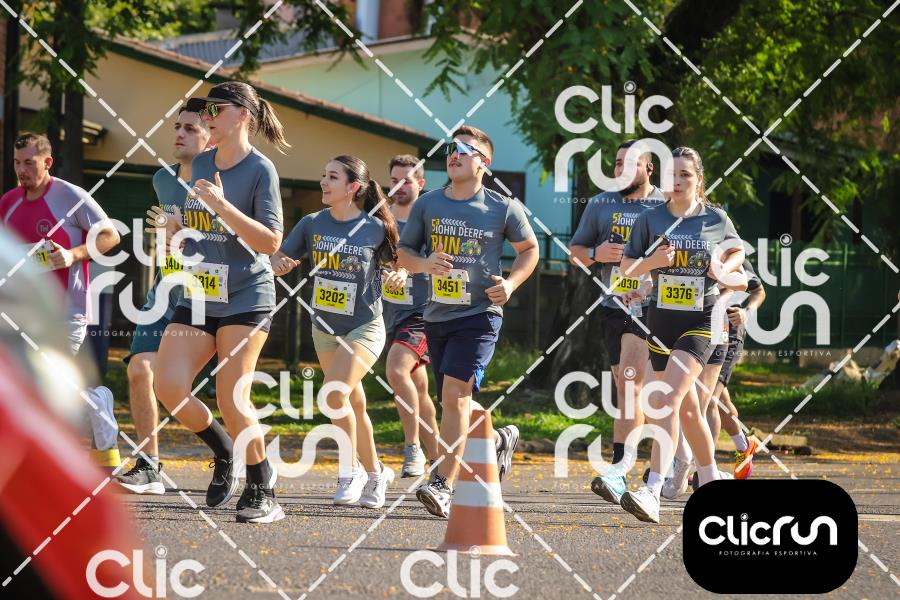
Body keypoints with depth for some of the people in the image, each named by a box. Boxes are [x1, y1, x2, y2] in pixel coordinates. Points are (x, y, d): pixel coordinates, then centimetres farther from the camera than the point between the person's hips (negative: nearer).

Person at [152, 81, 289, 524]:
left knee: (231, 399, -13)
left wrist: (223, 207, -24)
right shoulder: (200, 165, 12)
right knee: (167, 386, -8)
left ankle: (263, 494, 2)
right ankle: (223, 452, 18)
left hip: (245, 299, -6)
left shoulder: (260, 169, -8)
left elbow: (271, 241, -16)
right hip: (198, 297, 6)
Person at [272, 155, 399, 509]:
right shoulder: (312, 224, -1)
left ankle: (350, 471, -6)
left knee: (335, 393, -22)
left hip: (364, 327, -5)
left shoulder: (376, 228, -10)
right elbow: (280, 259, 0)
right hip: (325, 327, 5)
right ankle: (375, 473, 31)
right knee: (354, 405, 14)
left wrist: (399, 277, -17)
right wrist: (280, 264, -22)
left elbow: (397, 262, 4)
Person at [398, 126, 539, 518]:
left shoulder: (503, 208, -1)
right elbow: (403, 253, 11)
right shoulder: (427, 205, 6)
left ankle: (442, 484, -21)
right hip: (437, 315, 5)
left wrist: (511, 283, -5)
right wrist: (424, 263, -12)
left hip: (480, 314, -5)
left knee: (454, 395, -19)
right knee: (454, 403, 13)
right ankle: (500, 439, 43)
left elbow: (529, 249, 12)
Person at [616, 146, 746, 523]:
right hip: (661, 319, 4)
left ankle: (652, 493, -29)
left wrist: (723, 269, -3)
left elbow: (737, 252, 18)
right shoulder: (650, 220, 2)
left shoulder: (716, 220, 0)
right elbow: (626, 268, 6)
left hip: (700, 324, -4)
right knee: (686, 408, 14)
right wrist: (652, 261, -14)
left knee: (667, 400, -20)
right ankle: (710, 480, 35)